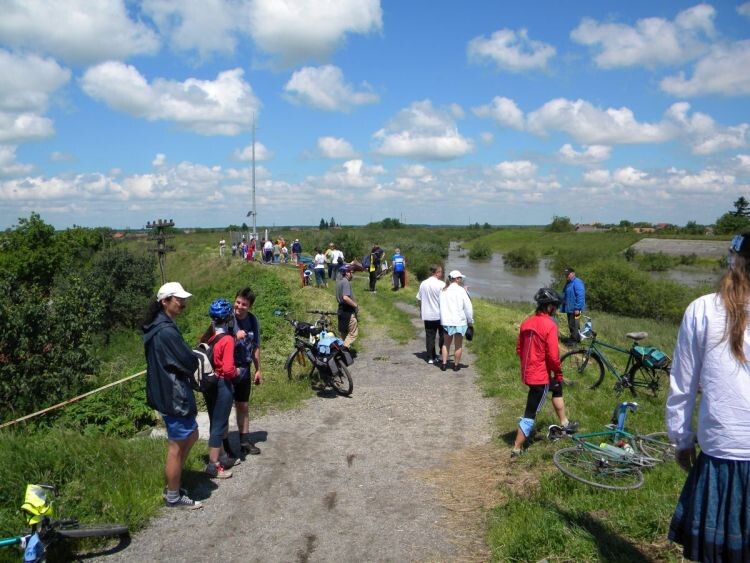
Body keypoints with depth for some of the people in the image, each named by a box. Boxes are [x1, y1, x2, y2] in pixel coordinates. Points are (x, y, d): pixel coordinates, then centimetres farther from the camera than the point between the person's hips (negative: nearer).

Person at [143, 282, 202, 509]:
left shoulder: (156, 327, 10)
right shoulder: (166, 331, -24)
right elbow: (189, 362, -21)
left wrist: (191, 356, 2)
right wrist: (197, 358, 0)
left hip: (165, 393, 11)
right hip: (174, 395, -11)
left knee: (191, 435, 21)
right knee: (177, 447, 3)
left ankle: (172, 486, 30)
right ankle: (173, 497, 18)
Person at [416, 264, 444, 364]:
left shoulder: (423, 284, 4)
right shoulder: (441, 284, -13)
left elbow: (419, 299, 12)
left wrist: (421, 311, 22)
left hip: (427, 315, 4)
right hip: (440, 315, -4)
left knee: (429, 336, 8)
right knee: (442, 335, 14)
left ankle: (431, 357, 9)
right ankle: (443, 354, 16)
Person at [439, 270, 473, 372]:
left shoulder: (443, 291, 5)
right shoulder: (461, 290, -10)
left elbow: (441, 305, 8)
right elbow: (468, 307, -9)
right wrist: (470, 321, 0)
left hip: (446, 321, 4)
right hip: (459, 321, -4)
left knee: (446, 343, 16)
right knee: (458, 345, 8)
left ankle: (444, 363, 15)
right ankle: (456, 365, 14)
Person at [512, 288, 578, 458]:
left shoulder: (527, 322, 4)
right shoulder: (549, 325, -18)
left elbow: (519, 348, 11)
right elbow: (553, 355, -20)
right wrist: (559, 374, -5)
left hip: (527, 372, 9)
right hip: (541, 375, -8)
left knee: (557, 388, 31)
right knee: (530, 414, 1)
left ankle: (564, 424, 45)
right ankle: (516, 449, 8)